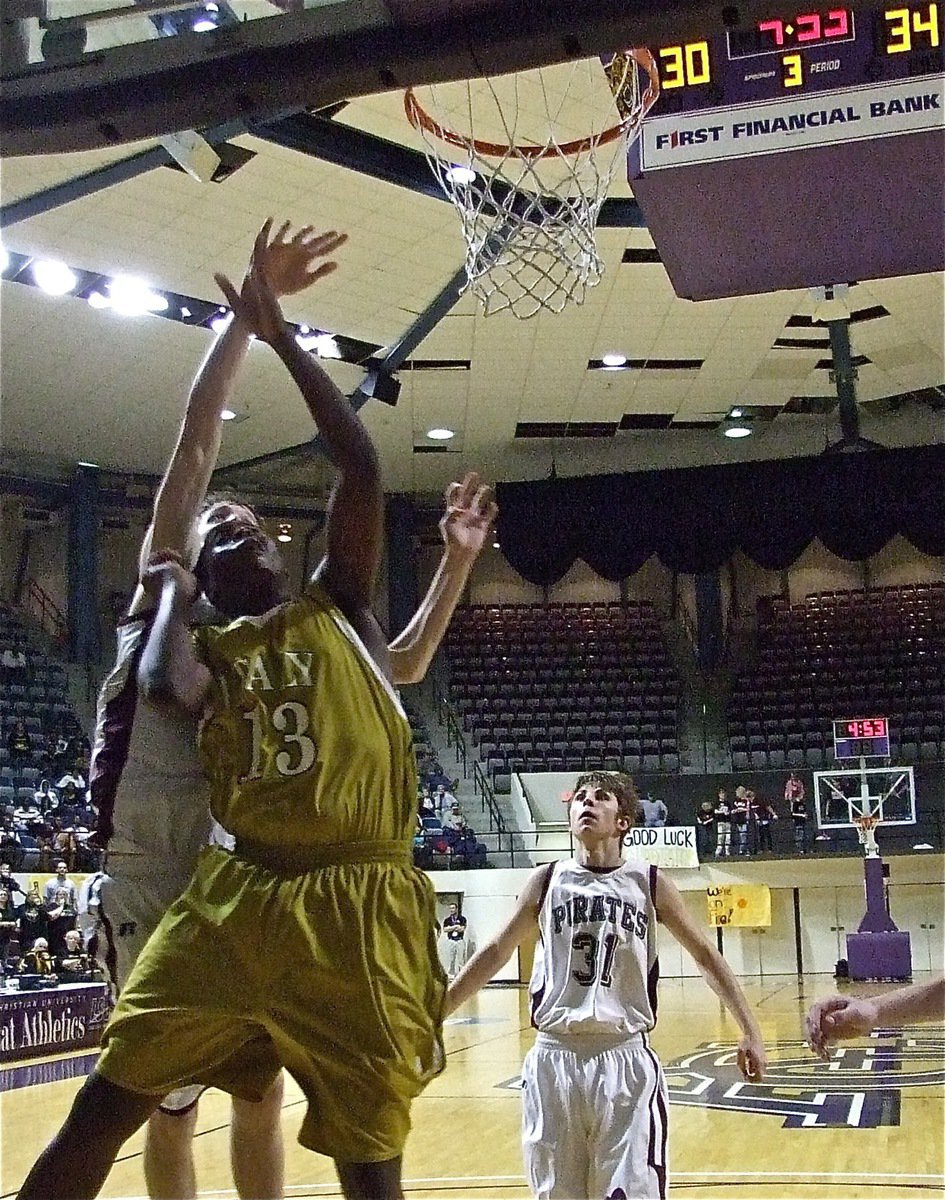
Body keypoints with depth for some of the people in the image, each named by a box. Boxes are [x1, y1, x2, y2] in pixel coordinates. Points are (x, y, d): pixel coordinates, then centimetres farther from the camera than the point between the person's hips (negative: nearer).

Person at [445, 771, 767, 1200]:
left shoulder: (648, 882, 3)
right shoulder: (547, 880, 6)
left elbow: (705, 956, 8)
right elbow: (497, 951, 14)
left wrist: (750, 1033, 3)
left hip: (626, 1058, -1)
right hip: (555, 1057, 2)